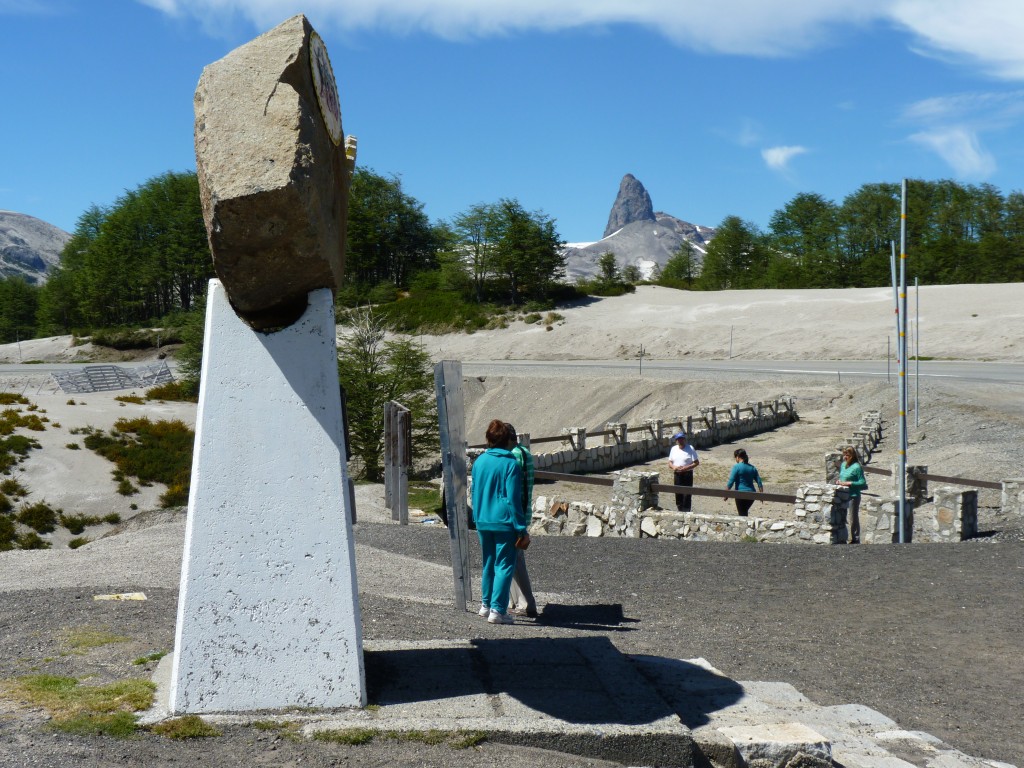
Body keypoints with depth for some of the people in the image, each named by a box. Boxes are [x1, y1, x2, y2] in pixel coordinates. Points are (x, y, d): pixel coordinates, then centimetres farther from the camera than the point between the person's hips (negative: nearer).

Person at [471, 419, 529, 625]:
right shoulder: (511, 464, -13)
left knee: (488, 563, 18)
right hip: (504, 523, -6)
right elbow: (513, 499, -15)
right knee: (504, 565, 0)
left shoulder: (479, 461, 4)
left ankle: (486, 604, 26)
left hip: (482, 522, 6)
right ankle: (497, 610, -3)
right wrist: (522, 529, -10)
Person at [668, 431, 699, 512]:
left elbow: (696, 462, -7)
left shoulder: (690, 449, -6)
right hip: (677, 475, 5)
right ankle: (680, 511, 20)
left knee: (686, 495, -6)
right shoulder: (674, 449, 9)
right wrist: (673, 467, -10)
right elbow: (670, 462, 14)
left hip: (687, 474, -4)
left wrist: (686, 468, -19)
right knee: (678, 495, 8)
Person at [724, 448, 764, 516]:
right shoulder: (752, 468, 9)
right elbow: (759, 482, 9)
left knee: (742, 514, 1)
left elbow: (731, 482, -13)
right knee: (744, 513, 23)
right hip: (751, 494, 6)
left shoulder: (736, 467, -9)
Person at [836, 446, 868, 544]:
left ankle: (855, 539, 9)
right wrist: (839, 481, 3)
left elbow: (862, 483, -15)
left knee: (853, 519, 0)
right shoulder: (843, 465, 10)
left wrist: (849, 483, -20)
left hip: (853, 496, -8)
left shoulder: (857, 467, -14)